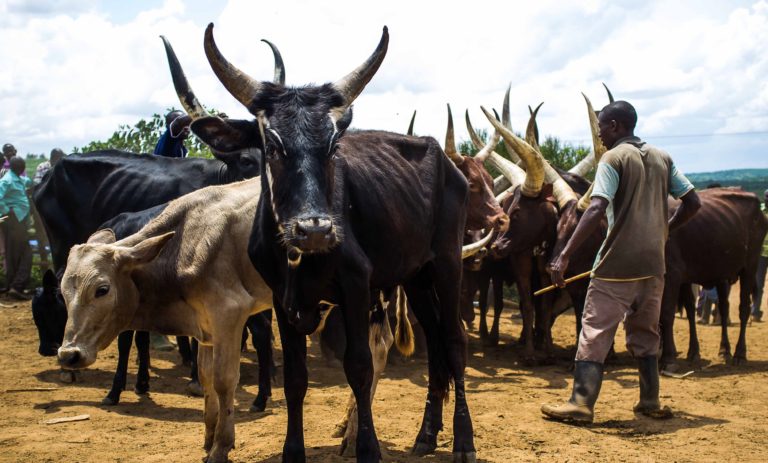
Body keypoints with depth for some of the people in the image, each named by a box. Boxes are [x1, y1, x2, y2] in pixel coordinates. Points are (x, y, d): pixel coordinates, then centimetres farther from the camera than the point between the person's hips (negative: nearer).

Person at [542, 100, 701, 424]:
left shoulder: (613, 159, -8)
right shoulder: (662, 158, 12)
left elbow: (596, 210, -20)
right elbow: (693, 203, 12)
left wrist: (564, 256, -25)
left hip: (616, 265, -6)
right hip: (653, 264, 6)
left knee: (595, 334, -2)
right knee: (645, 334, 18)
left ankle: (581, 404, -6)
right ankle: (650, 403, 21)